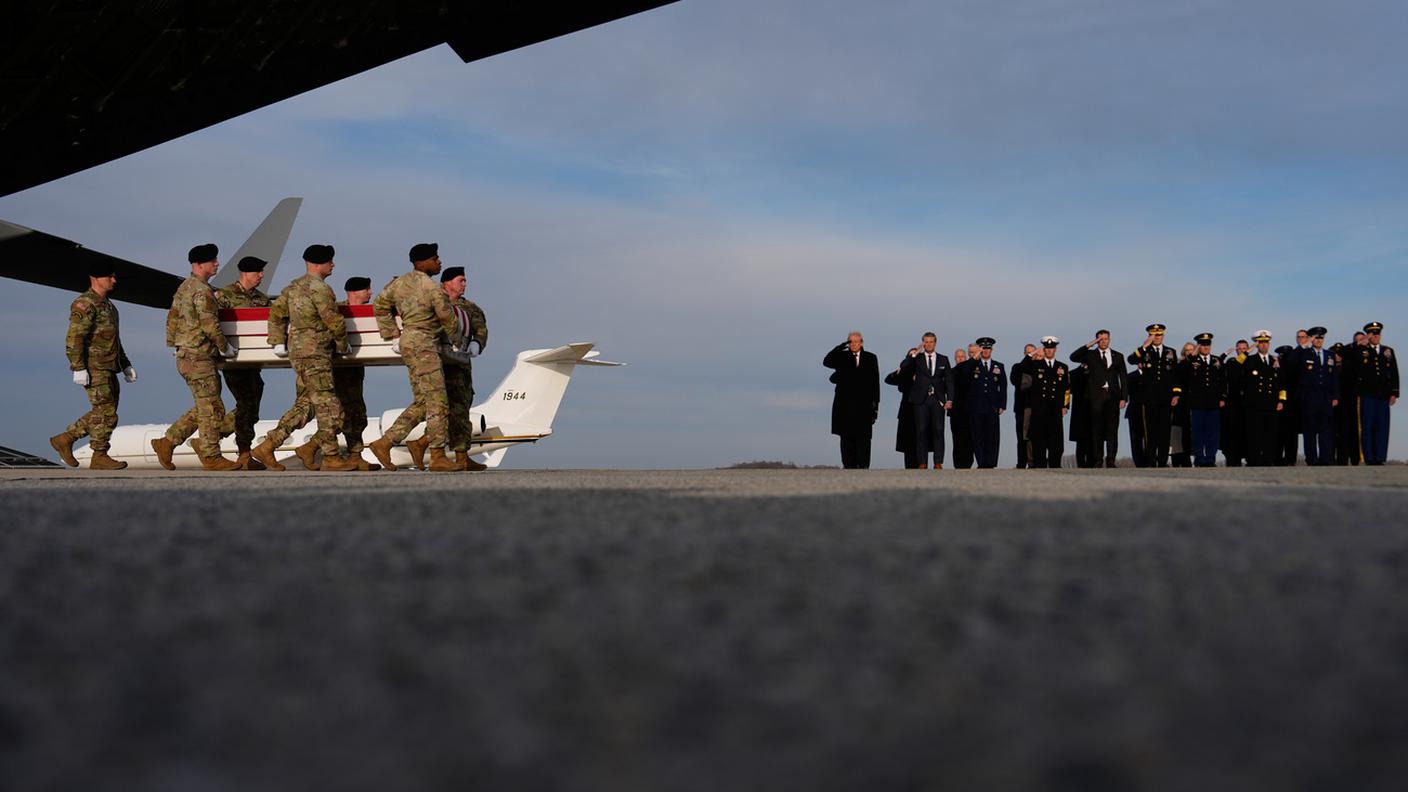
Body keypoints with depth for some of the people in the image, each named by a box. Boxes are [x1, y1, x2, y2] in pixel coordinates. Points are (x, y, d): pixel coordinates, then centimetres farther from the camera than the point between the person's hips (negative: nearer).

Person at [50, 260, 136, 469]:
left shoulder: (107, 305, 20)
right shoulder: (84, 304, -11)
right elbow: (74, 339, -18)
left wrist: (126, 365, 22)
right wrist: (79, 369, -24)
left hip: (108, 369, 10)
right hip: (94, 369, -10)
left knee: (103, 413, 11)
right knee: (105, 412, -8)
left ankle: (64, 439, 18)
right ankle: (99, 457, -1)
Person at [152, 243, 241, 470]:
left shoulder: (184, 288, 16)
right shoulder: (201, 291, -15)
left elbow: (172, 318, 21)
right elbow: (210, 324, -19)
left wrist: (174, 344, 26)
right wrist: (225, 346, -6)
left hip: (186, 356, 10)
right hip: (198, 358, -10)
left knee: (204, 408, 14)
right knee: (212, 409, -4)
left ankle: (167, 442, 14)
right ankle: (211, 457, 1)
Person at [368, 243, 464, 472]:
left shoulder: (399, 283, 11)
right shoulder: (433, 289, -13)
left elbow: (380, 305, 19)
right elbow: (448, 319, -6)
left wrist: (393, 335, 18)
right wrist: (457, 341, 13)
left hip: (407, 341, 9)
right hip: (423, 344, -9)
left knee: (421, 402, 13)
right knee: (437, 402, -5)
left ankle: (384, 443, 10)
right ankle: (438, 457, -6)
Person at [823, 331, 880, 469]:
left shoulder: (871, 358, 11)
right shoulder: (841, 357, 12)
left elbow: (875, 382, 7)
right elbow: (826, 362, -7)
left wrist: (875, 403, 1)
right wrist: (840, 347, -14)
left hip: (864, 404, 0)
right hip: (845, 405, 1)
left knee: (863, 436, -3)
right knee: (847, 437, -1)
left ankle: (862, 466, -2)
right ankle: (849, 466, 1)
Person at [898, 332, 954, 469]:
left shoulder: (943, 359, 12)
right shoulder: (916, 358, 9)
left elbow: (949, 380, 9)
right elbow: (903, 368, -7)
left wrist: (949, 399, 0)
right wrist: (912, 356, -14)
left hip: (937, 400, 1)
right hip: (921, 400, -1)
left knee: (938, 431, -3)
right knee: (921, 431, -2)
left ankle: (938, 462, -1)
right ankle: (922, 462, 0)